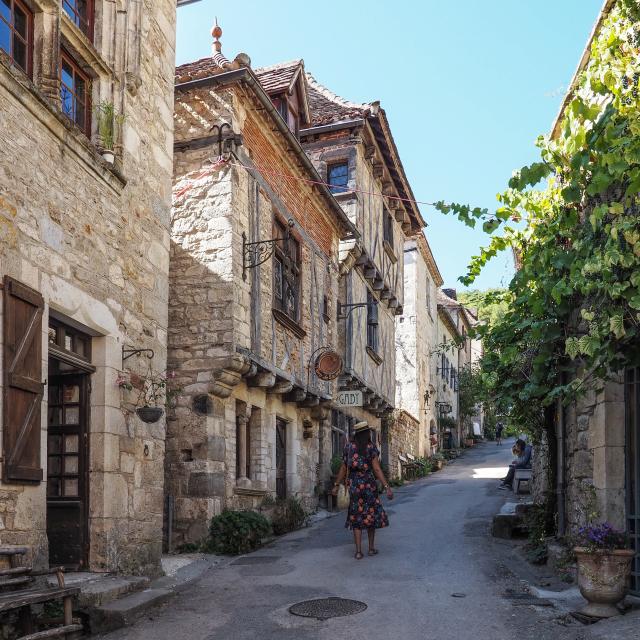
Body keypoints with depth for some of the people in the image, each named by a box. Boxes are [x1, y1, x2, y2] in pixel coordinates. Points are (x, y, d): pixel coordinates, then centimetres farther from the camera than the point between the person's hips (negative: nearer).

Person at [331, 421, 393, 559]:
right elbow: (377, 469, -13)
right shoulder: (371, 447, -7)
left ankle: (358, 551, 0)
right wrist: (387, 487, -13)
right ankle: (371, 548, 19)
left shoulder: (349, 446, 3)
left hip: (353, 484, 3)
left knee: (356, 517, 7)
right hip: (369, 483, -3)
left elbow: (343, 468, 5)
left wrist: (336, 485, 13)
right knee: (371, 514, 14)